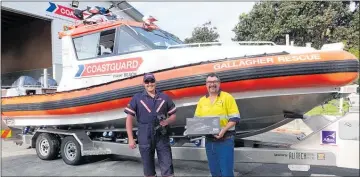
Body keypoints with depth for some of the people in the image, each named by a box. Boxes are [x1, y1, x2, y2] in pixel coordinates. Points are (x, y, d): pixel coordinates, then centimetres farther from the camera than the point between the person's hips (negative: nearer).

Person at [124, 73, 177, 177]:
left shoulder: (165, 98, 6)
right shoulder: (137, 98, 3)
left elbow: (173, 116, 11)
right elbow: (129, 118, 1)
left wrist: (166, 121, -12)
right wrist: (130, 139, -5)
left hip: (162, 138, 0)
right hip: (145, 139, 0)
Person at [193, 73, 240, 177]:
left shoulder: (227, 97, -3)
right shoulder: (202, 101, 11)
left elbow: (235, 118, -7)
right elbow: (196, 119, 16)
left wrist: (224, 130, -21)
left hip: (225, 140, -5)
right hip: (209, 140, 5)